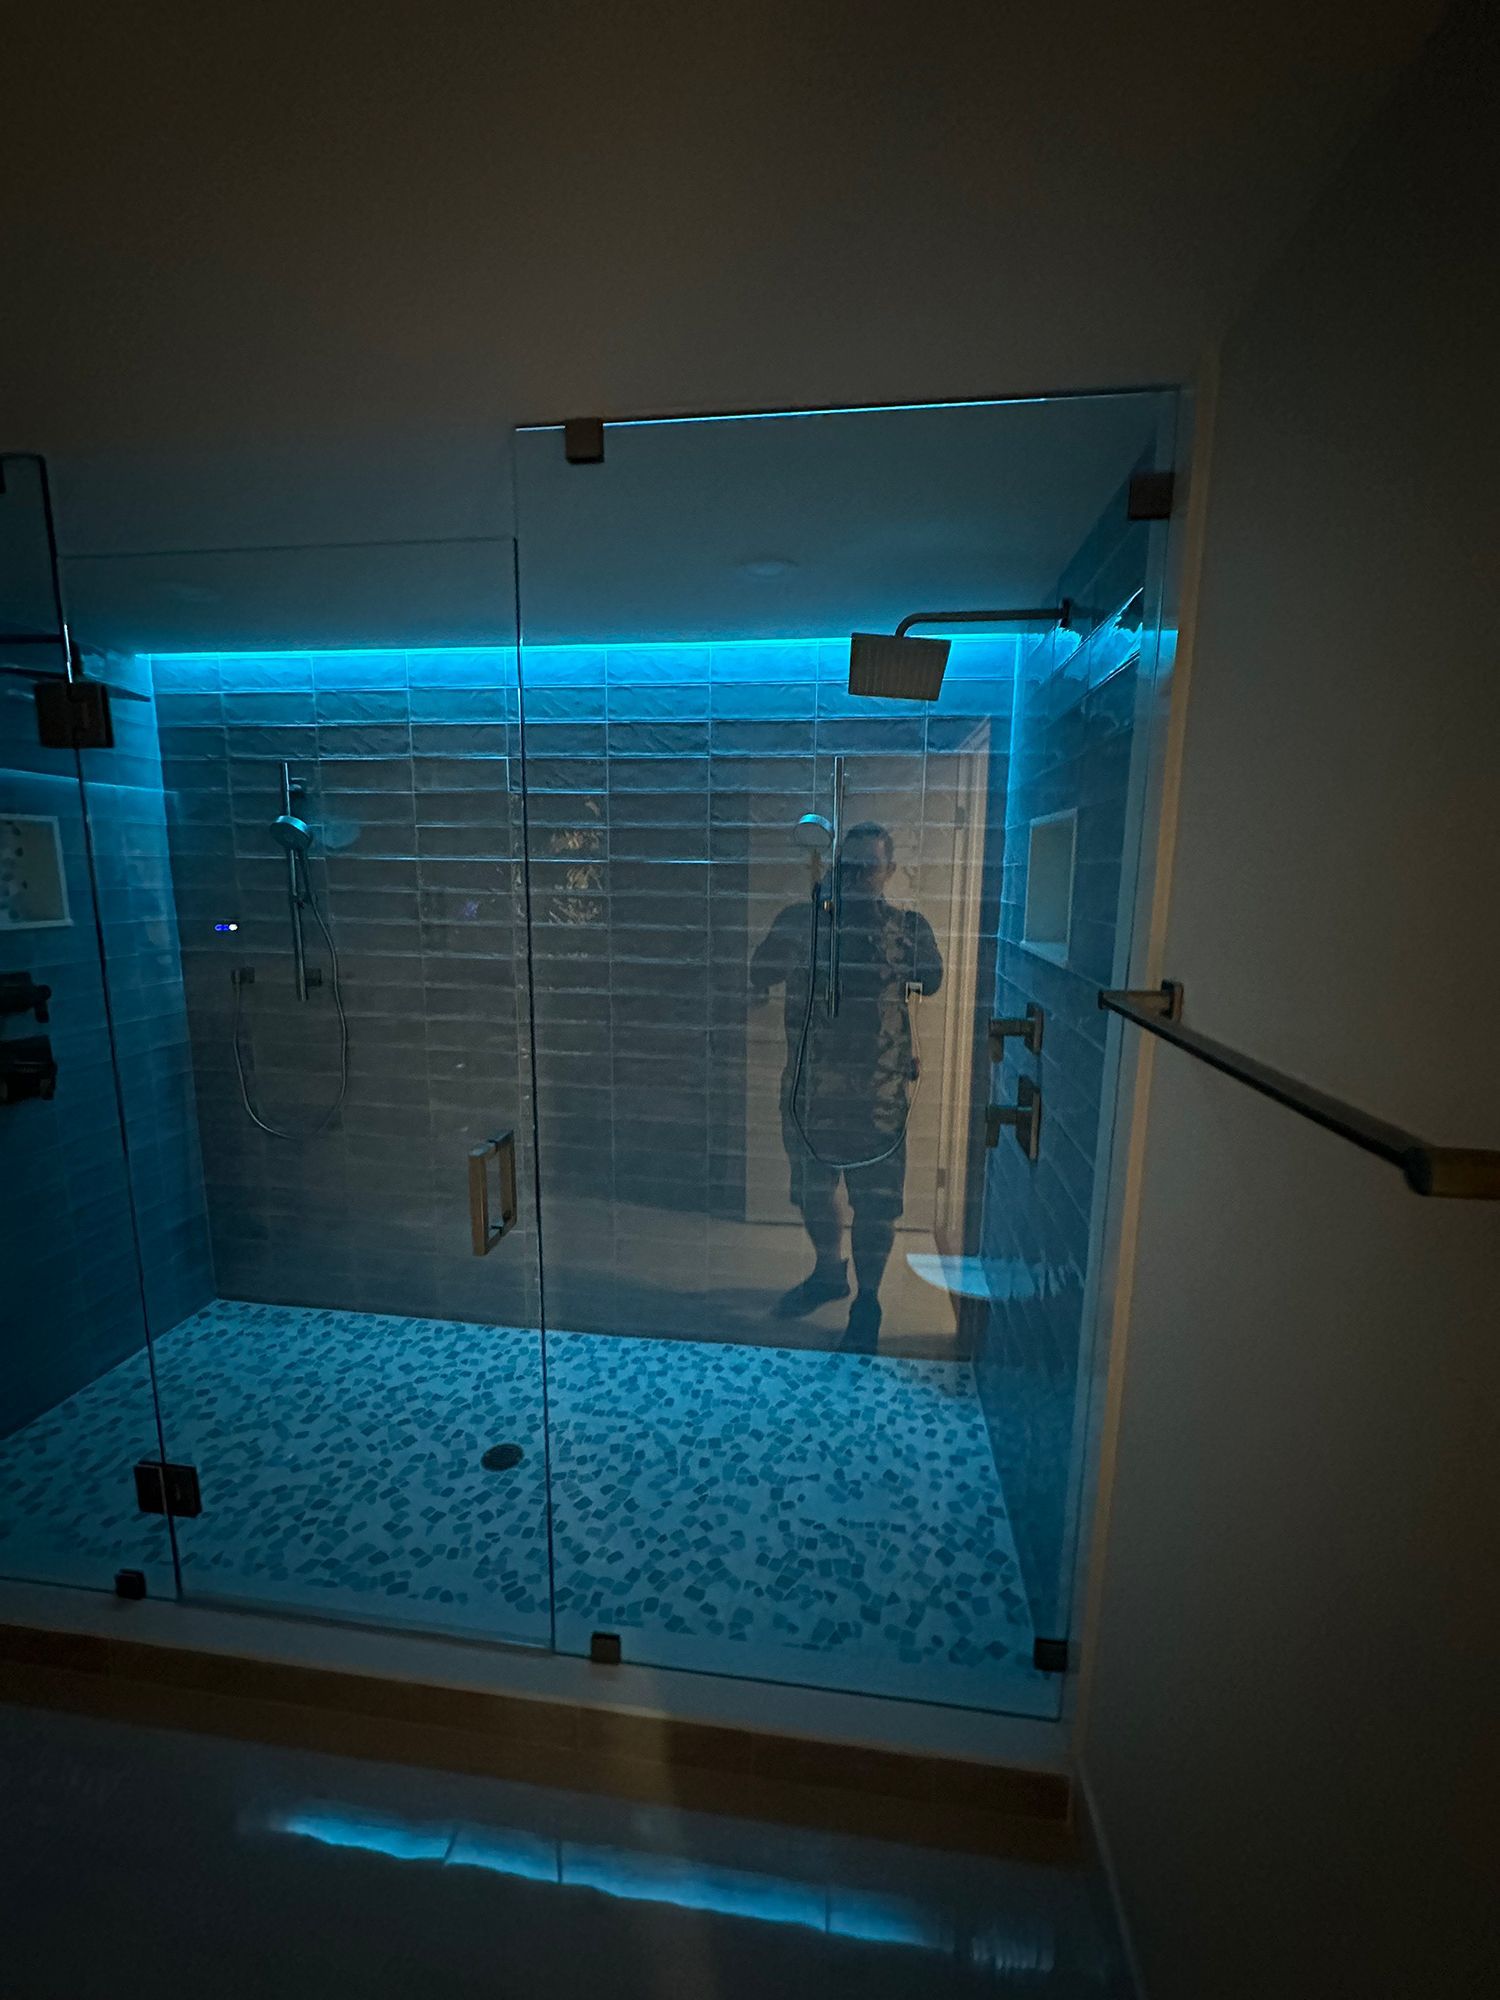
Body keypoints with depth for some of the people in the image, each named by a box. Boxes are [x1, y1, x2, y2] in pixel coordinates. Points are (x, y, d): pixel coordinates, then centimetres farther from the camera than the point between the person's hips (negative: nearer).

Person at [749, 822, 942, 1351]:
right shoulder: (799, 920, 3)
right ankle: (829, 1272, 44)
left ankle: (867, 1300, 29)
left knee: (874, 1202, 6)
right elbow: (758, 977, -8)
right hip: (808, 1085, 3)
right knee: (811, 1189, 18)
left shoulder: (908, 925, 0)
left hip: (877, 1090, -2)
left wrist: (885, 925, -22)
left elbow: (931, 979, -15)